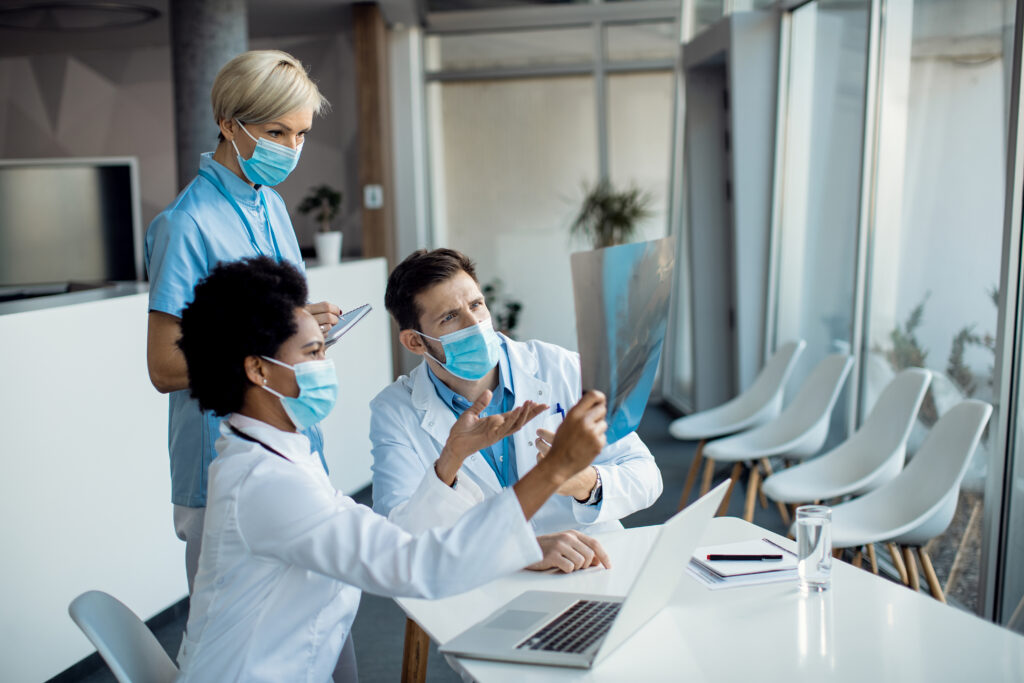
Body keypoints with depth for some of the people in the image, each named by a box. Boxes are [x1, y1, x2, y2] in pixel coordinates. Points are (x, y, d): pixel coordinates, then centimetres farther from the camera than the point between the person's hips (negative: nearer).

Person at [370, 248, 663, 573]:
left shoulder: (561, 369, -3)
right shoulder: (394, 412, -4)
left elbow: (646, 476, -2)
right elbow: (396, 537, -14)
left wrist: (586, 484, -22)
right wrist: (451, 460, -29)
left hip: (595, 568, 2)